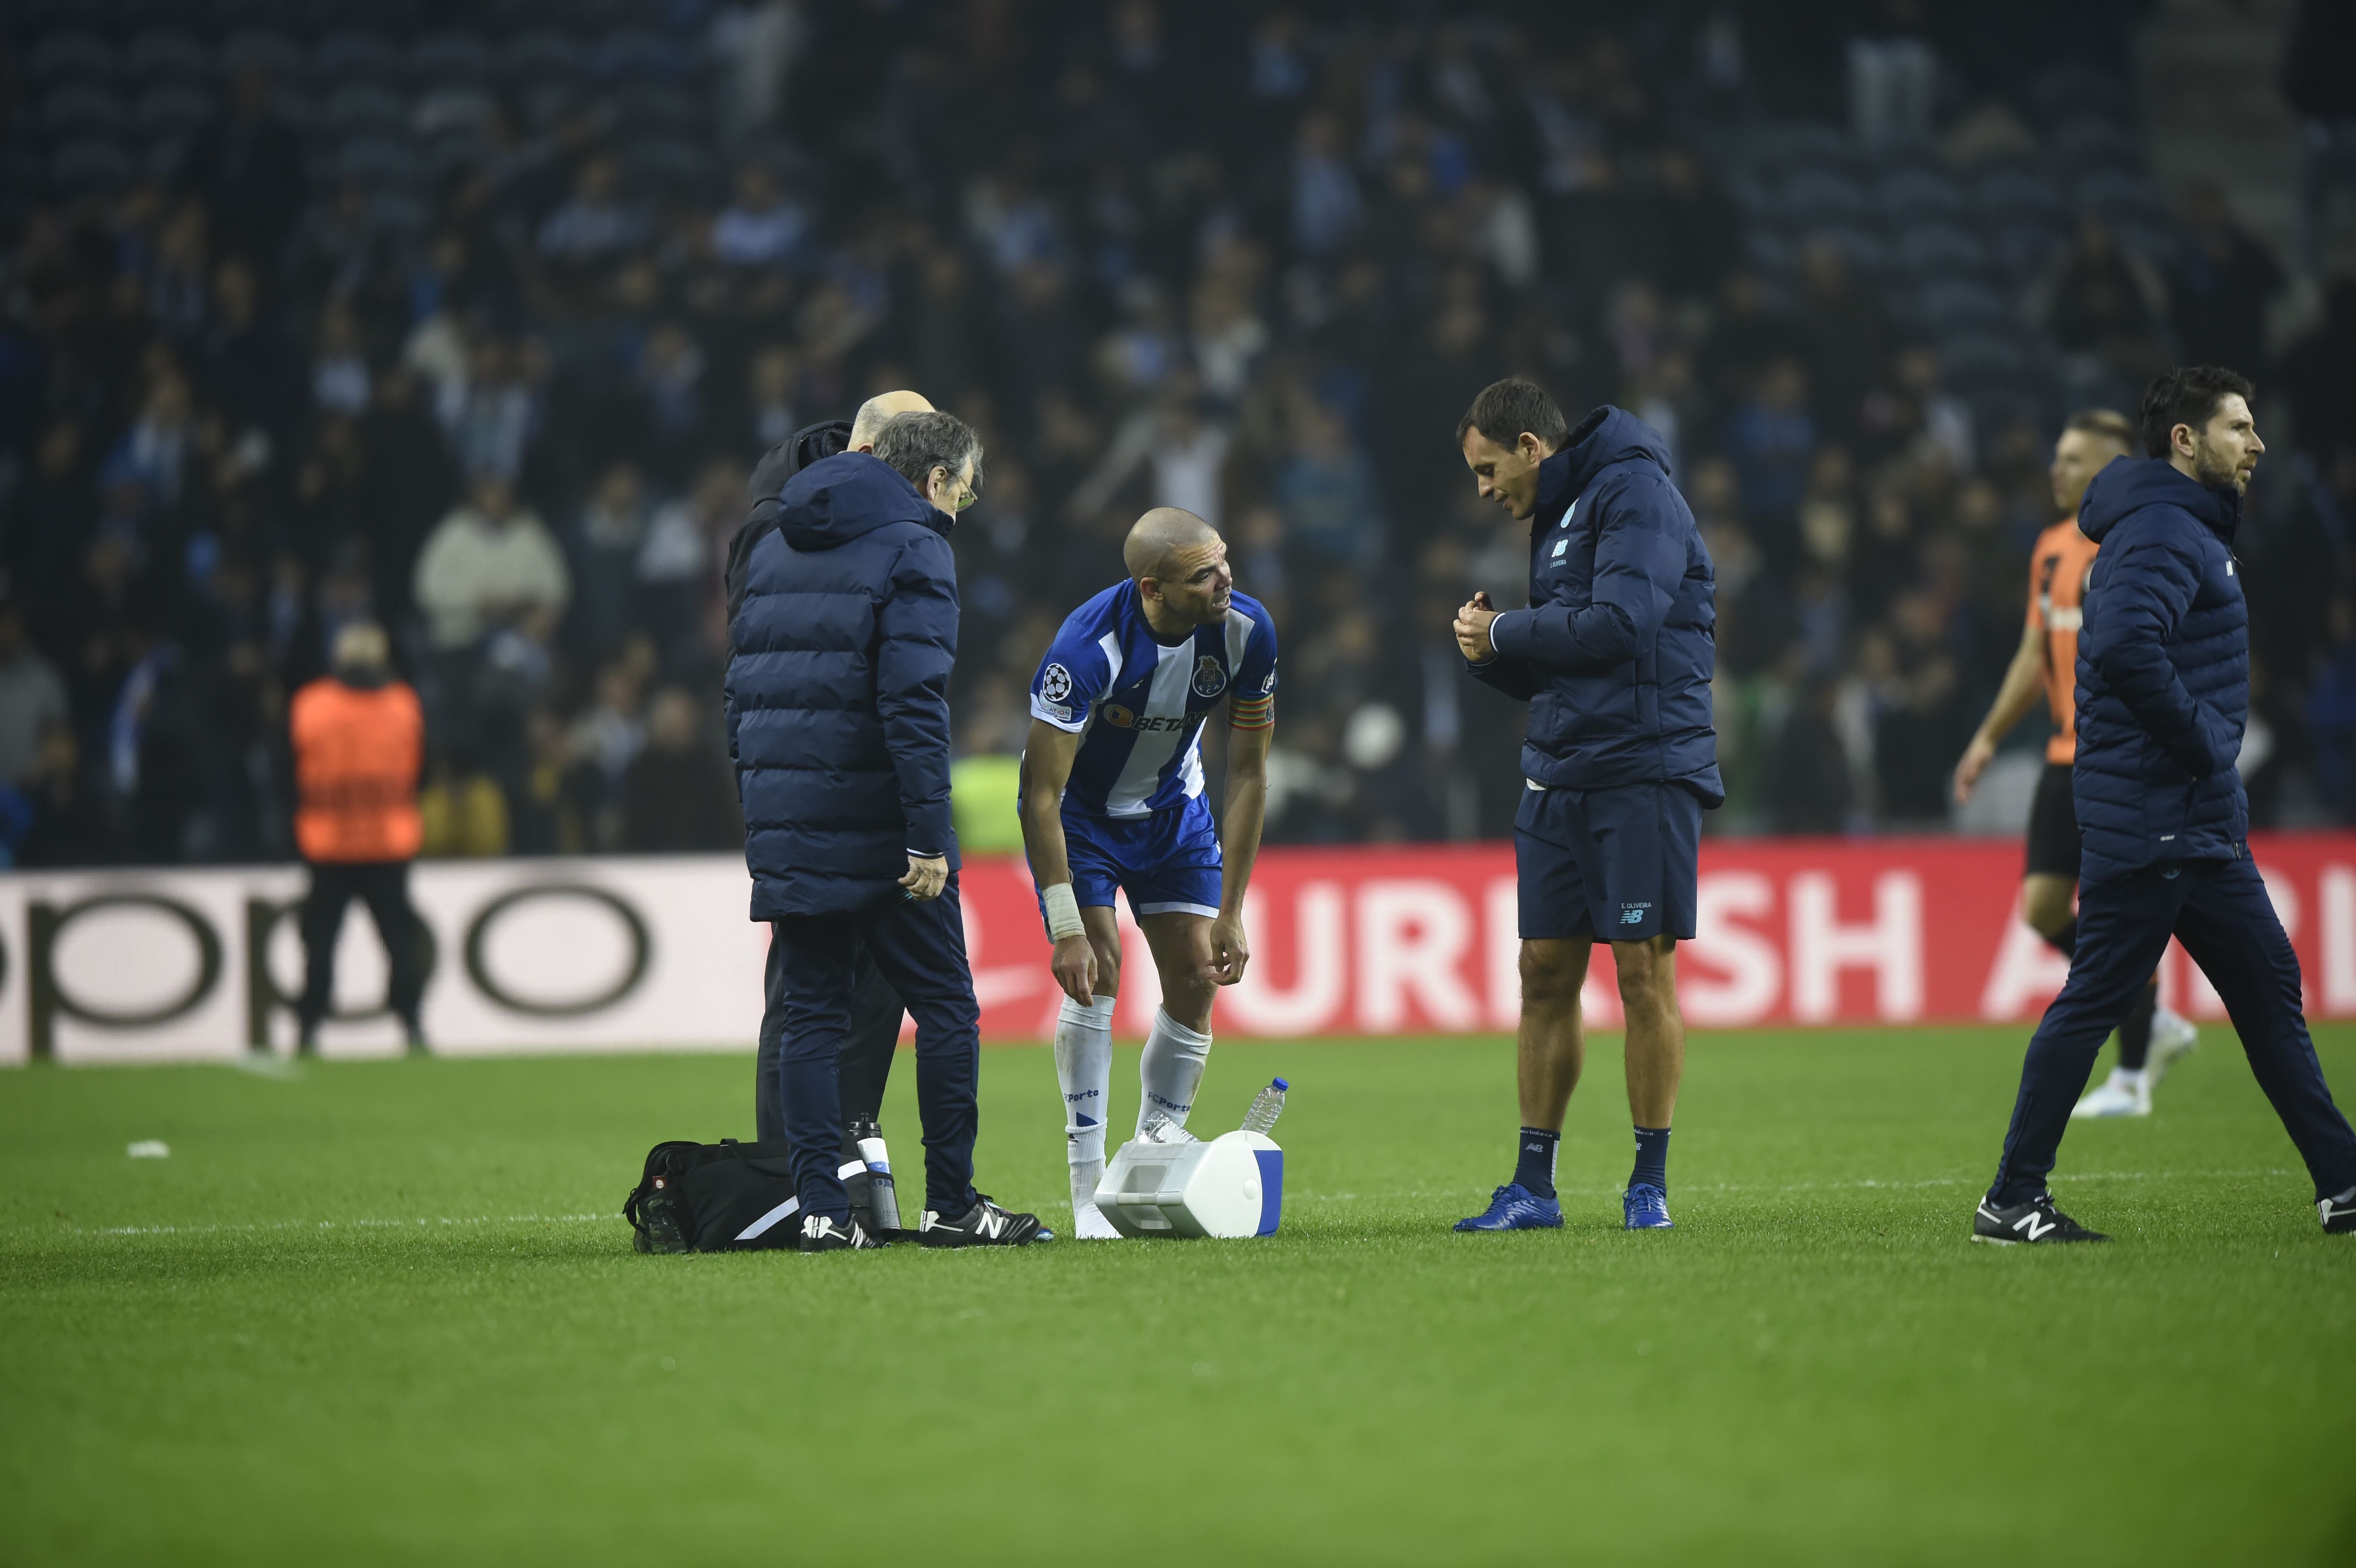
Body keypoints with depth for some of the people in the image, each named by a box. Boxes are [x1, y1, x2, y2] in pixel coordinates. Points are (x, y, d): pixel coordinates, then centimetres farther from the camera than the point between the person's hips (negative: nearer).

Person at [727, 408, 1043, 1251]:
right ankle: (951, 1205, 3)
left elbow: (741, 690, 17)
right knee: (945, 1006, 3)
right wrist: (929, 836, -18)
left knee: (808, 1014, 8)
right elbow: (913, 701, -17)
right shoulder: (913, 549, -7)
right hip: (877, 827, -6)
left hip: (788, 825, 6)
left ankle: (821, 1208, 2)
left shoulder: (773, 548, 17)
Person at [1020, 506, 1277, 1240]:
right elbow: (1041, 794, -30)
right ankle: (1089, 1193, -16)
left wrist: (1230, 915, -12)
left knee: (1197, 979, -2)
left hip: (1172, 808, 5)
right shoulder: (1089, 647, -36)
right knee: (1097, 970, -18)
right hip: (1078, 808, -4)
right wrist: (1066, 928, -33)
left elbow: (1248, 773, -12)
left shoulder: (1246, 630, -23)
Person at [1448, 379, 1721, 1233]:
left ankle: (1650, 1183, 2)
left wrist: (1506, 632, -9)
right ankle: (1533, 1187, 9)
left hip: (1644, 769, -9)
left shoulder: (1634, 492, -8)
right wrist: (1494, 654, 4)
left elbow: (1620, 624, -21)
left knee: (1644, 969, -6)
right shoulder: (1555, 519, 20)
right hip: (1558, 772, 9)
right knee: (1546, 970, 5)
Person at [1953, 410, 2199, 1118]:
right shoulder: (2052, 549, 14)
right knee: (2043, 906, 1)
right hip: (2069, 753, 8)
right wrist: (1989, 738, 21)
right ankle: (2155, 1025, 18)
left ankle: (2131, 1077, 5)